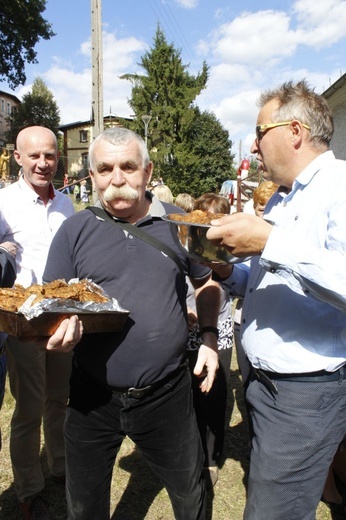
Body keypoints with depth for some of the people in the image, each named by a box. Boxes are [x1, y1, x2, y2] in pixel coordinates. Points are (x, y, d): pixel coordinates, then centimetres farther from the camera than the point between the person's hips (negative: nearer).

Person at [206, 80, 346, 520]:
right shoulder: (281, 199, 13)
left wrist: (270, 243, -33)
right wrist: (229, 273, 4)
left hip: (307, 393, -9)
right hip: (265, 381, 9)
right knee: (262, 485, 23)